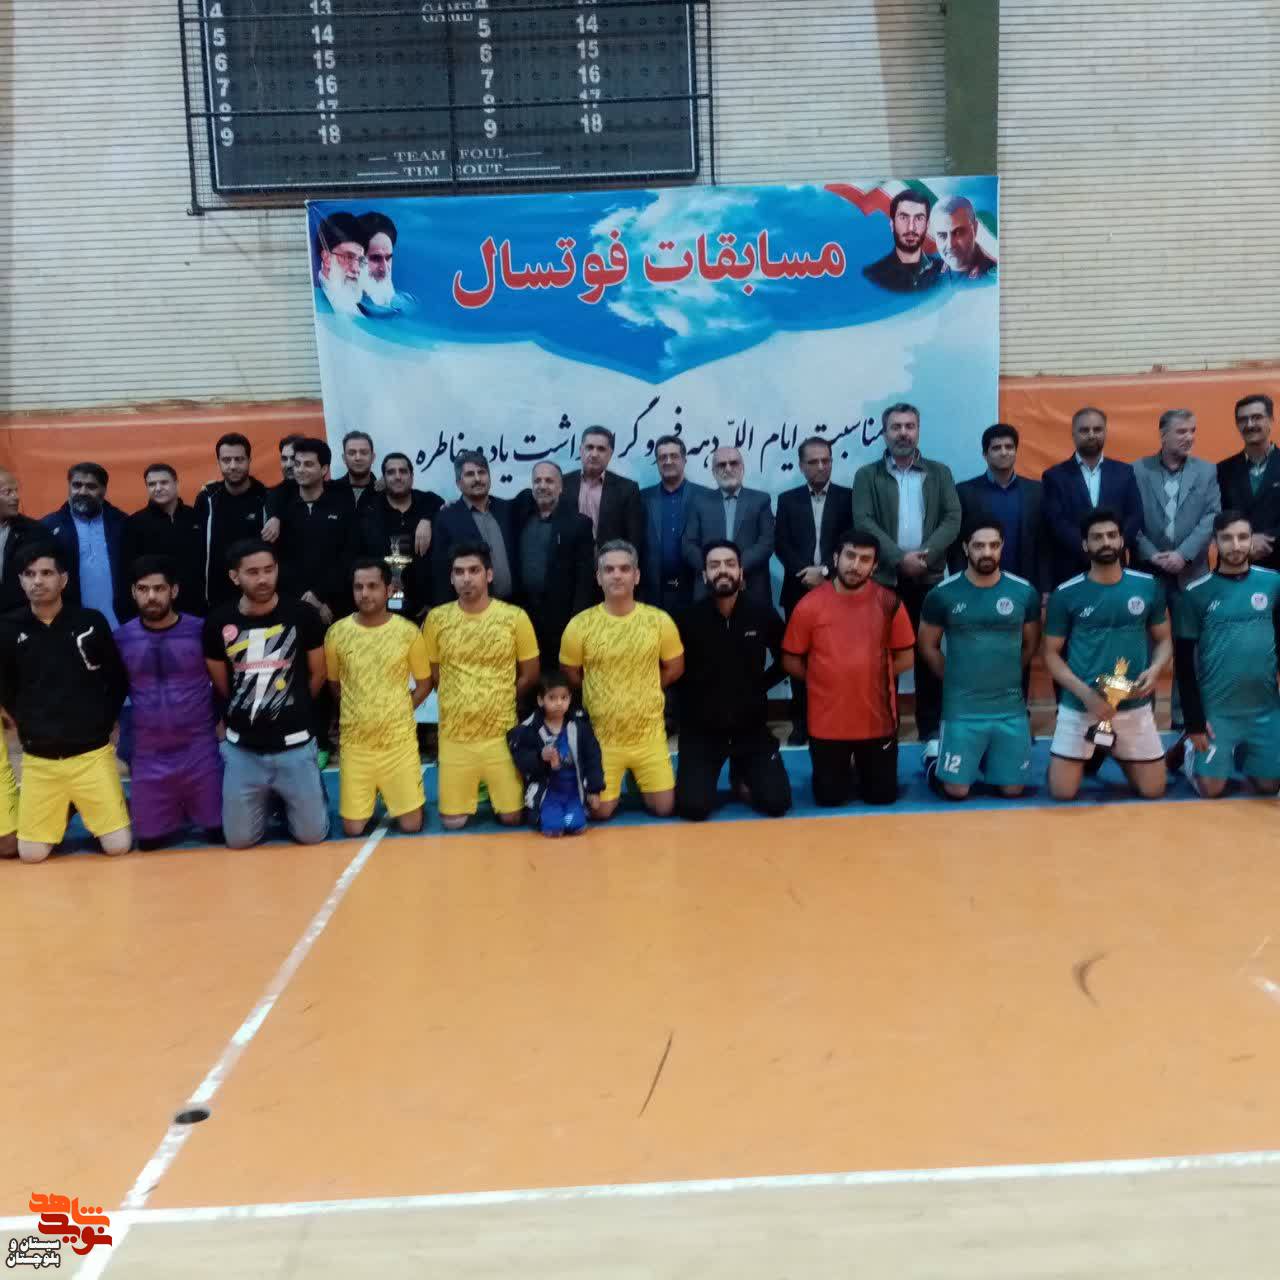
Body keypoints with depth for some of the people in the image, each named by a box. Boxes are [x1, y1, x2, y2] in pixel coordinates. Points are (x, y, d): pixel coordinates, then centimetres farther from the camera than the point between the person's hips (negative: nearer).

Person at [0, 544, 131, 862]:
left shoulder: (91, 622, -5)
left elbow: (119, 681, 4)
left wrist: (101, 723, 2)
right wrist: (30, 726, 6)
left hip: (92, 753, -1)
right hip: (38, 758, 1)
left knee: (119, 846, -6)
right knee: (31, 854, -1)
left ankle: (88, 807, 25)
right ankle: (64, 810, 28)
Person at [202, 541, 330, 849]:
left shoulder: (303, 615, -8)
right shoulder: (218, 622, -5)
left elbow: (317, 674, 5)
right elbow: (220, 684, 9)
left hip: (294, 745, -1)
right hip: (241, 748, 1)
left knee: (312, 835, 5)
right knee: (239, 840, 9)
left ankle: (293, 796, 35)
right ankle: (266, 799, 37)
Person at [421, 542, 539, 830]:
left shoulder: (515, 617, -7)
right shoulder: (436, 619, -4)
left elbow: (529, 675, 3)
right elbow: (432, 676, 6)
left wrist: (498, 702, 5)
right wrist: (462, 703, 3)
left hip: (502, 733, -1)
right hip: (454, 736, 1)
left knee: (511, 817, 4)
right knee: (452, 820, 4)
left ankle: (494, 787, 36)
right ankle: (473, 788, 35)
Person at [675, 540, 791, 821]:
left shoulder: (764, 613, -7)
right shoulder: (689, 618, -12)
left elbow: (784, 659, 9)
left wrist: (760, 686, 1)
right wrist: (695, 696, -4)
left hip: (752, 726, 2)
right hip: (701, 728, -1)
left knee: (777, 803, -6)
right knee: (693, 808, -13)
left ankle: (742, 773, 25)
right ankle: (701, 774, 21)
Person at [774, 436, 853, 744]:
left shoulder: (847, 497, 6)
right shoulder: (788, 500, 10)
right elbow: (781, 545, 1)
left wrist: (824, 570, -14)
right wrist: (805, 571, -13)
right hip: (799, 590, 1)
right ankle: (801, 722, 10)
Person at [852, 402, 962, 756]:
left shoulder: (939, 473, 11)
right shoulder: (867, 476, 6)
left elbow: (953, 519, 1)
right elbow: (864, 523, -6)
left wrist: (925, 554, -14)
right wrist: (900, 558, -16)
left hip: (929, 577, 1)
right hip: (884, 577, -1)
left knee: (928, 655, 4)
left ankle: (931, 733, 11)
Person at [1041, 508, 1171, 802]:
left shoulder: (1148, 586, 0)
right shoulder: (1066, 594, -6)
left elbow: (1163, 640, 9)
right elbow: (1051, 654, -2)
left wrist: (1155, 670, -13)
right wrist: (1085, 693, -16)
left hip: (1134, 705, 2)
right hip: (1079, 705, -2)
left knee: (1153, 790, 7)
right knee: (1061, 793, -4)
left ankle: (1118, 755, 37)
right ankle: (1088, 756, 29)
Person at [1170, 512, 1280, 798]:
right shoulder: (1196, 593, -6)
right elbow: (1184, 660, -4)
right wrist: (1194, 719, -7)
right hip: (1217, 708, -2)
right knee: (1211, 789, -2)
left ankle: (1236, 753, 35)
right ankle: (1188, 750, 27)